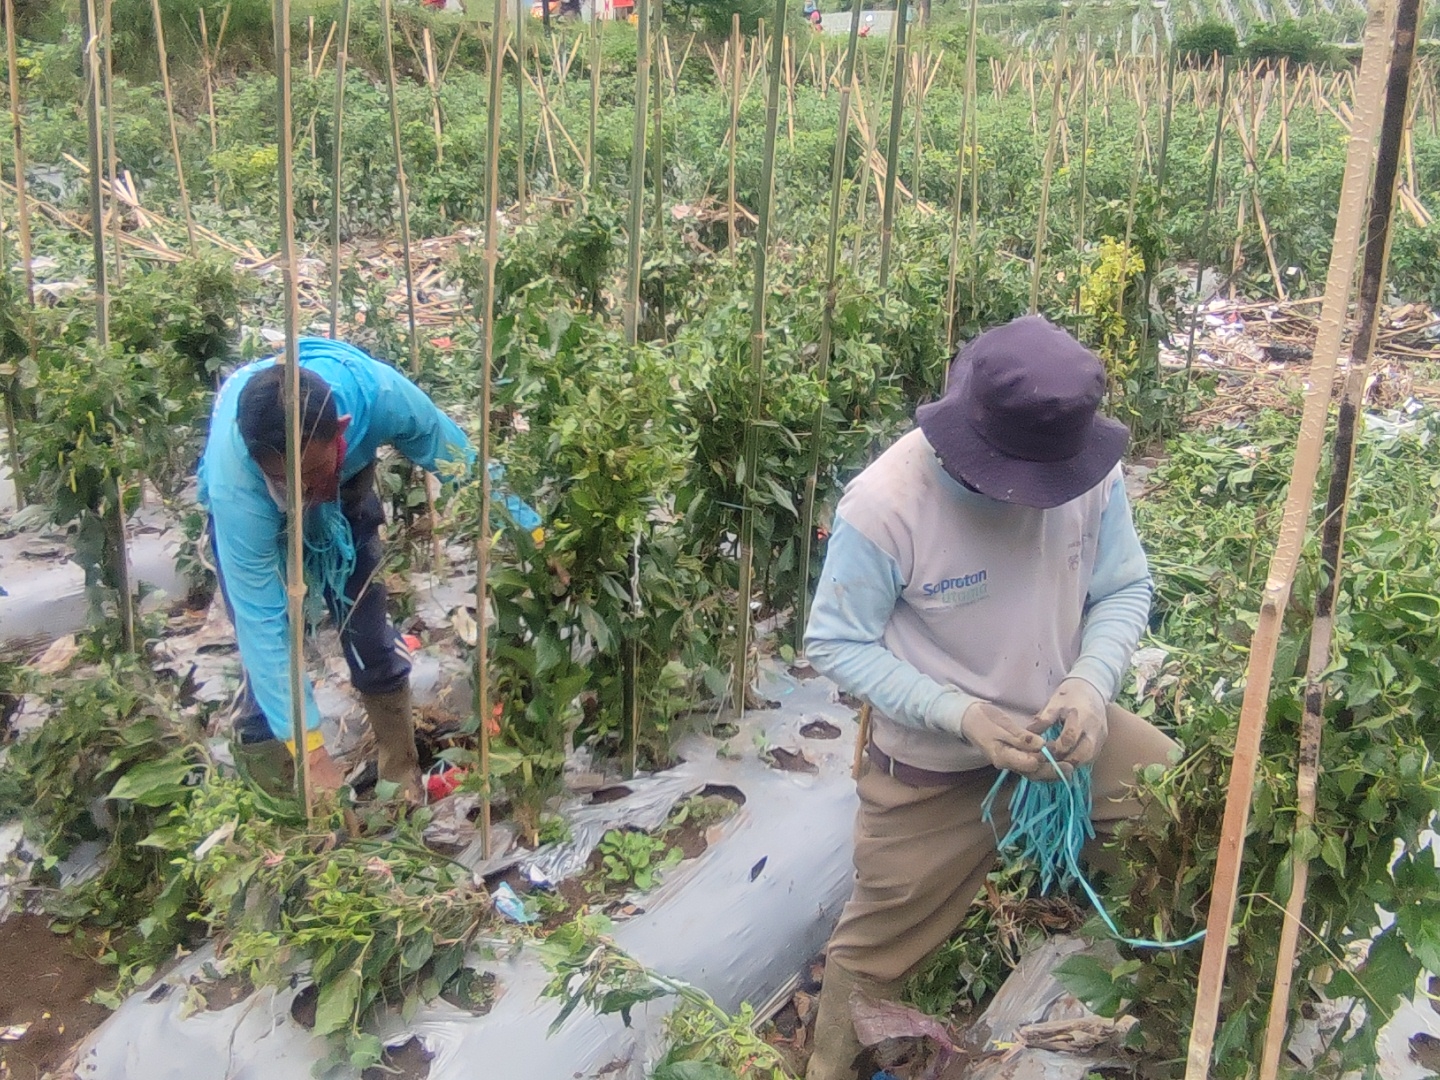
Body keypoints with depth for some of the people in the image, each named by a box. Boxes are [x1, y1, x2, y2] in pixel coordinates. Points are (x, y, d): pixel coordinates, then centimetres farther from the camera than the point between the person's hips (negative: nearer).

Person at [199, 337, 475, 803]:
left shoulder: (381, 394, -41)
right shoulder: (234, 482, -44)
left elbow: (462, 464, -22)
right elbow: (261, 621, -40)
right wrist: (309, 748, -40)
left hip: (347, 486, 2)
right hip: (250, 508, -2)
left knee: (368, 631, 2)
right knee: (266, 644, -10)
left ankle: (404, 782, 19)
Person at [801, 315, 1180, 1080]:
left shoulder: (1091, 470, -18)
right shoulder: (884, 505, -29)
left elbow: (1124, 590, -5)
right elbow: (835, 644, -19)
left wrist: (1090, 685, -25)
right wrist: (960, 713, -30)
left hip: (1060, 730, 3)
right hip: (933, 768, -3)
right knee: (876, 951, 12)